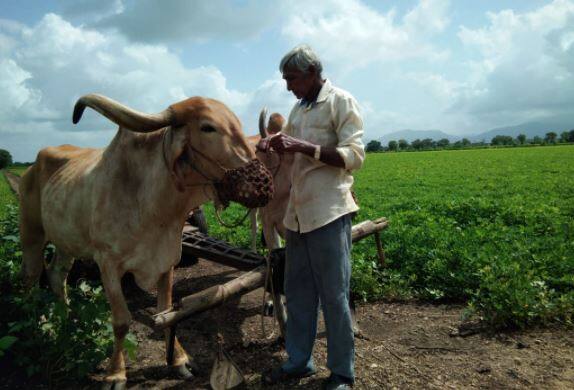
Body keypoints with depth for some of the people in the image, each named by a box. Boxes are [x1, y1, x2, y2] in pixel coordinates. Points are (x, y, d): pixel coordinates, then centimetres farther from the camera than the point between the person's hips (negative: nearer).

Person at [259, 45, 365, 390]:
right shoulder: (299, 109, 17)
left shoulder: (341, 102, -4)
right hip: (298, 214, 7)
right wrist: (273, 142, 5)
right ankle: (299, 361, 29)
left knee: (334, 295, 2)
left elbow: (355, 156, -14)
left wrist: (303, 147, -22)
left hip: (329, 214, -7)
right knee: (297, 293, 14)